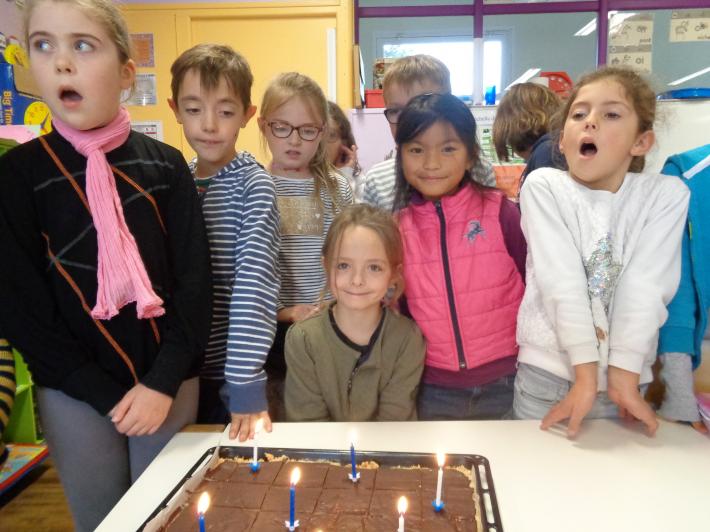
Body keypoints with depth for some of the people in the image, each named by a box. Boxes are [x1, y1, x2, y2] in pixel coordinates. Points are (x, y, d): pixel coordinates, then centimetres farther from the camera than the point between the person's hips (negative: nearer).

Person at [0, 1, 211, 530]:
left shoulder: (166, 165, -2)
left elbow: (195, 282, -4)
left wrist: (163, 381, -12)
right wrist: (104, 394, -10)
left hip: (168, 382, 1)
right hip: (75, 392, 0)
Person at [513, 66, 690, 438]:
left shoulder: (666, 194, -2)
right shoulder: (543, 186, -6)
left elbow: (646, 286, -10)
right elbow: (562, 282, -15)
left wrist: (622, 376, -15)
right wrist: (585, 374, -19)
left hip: (622, 377, 1)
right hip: (546, 371, -1)